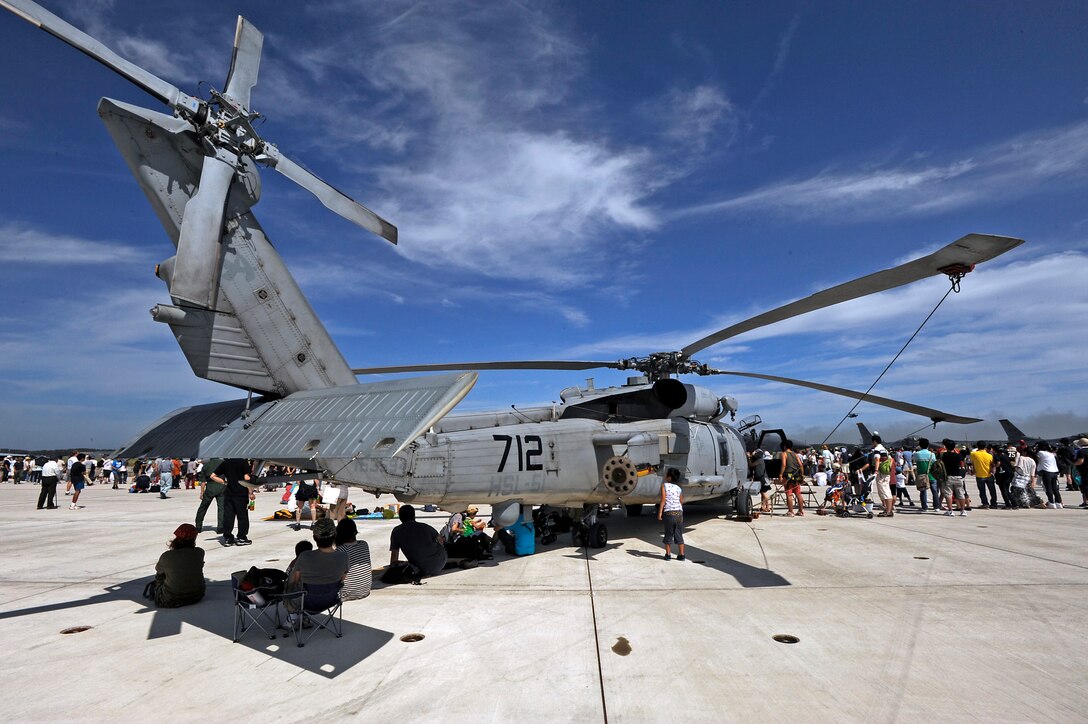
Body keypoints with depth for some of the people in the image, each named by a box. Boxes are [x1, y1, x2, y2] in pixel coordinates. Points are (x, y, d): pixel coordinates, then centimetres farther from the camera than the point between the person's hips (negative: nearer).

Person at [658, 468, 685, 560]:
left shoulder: (664, 485, -1)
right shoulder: (679, 488, 12)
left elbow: (663, 499, -9)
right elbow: (681, 502, 13)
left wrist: (660, 512, -8)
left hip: (669, 513, -4)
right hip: (679, 512, 4)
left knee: (668, 535, 7)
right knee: (679, 535, 12)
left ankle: (668, 554, 12)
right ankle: (681, 555, 15)